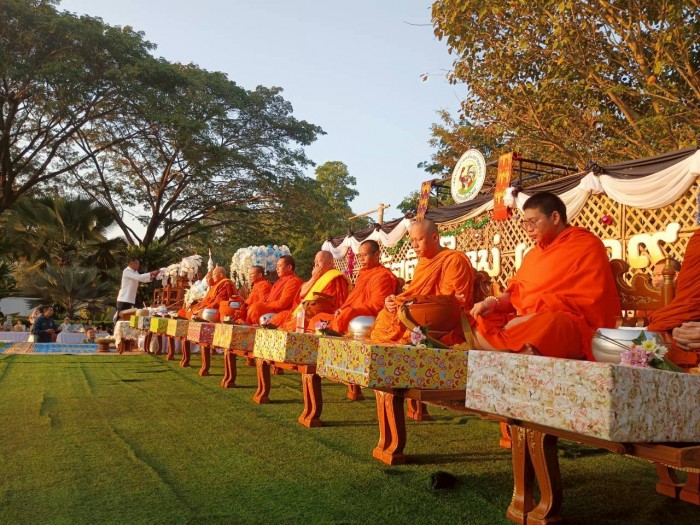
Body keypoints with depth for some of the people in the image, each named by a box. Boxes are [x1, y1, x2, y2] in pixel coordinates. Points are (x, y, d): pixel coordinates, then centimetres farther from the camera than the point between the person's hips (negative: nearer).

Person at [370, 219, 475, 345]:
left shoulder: (454, 260, -8)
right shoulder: (423, 261, 17)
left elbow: (450, 301, -17)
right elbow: (415, 294, 16)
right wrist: (393, 300, -4)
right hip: (423, 317, 8)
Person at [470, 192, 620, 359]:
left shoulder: (587, 246, 0)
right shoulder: (534, 253, 21)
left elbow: (589, 303, -9)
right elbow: (517, 293, 19)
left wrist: (534, 317, -16)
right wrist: (494, 303, -5)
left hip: (573, 327, -7)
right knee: (479, 330, -15)